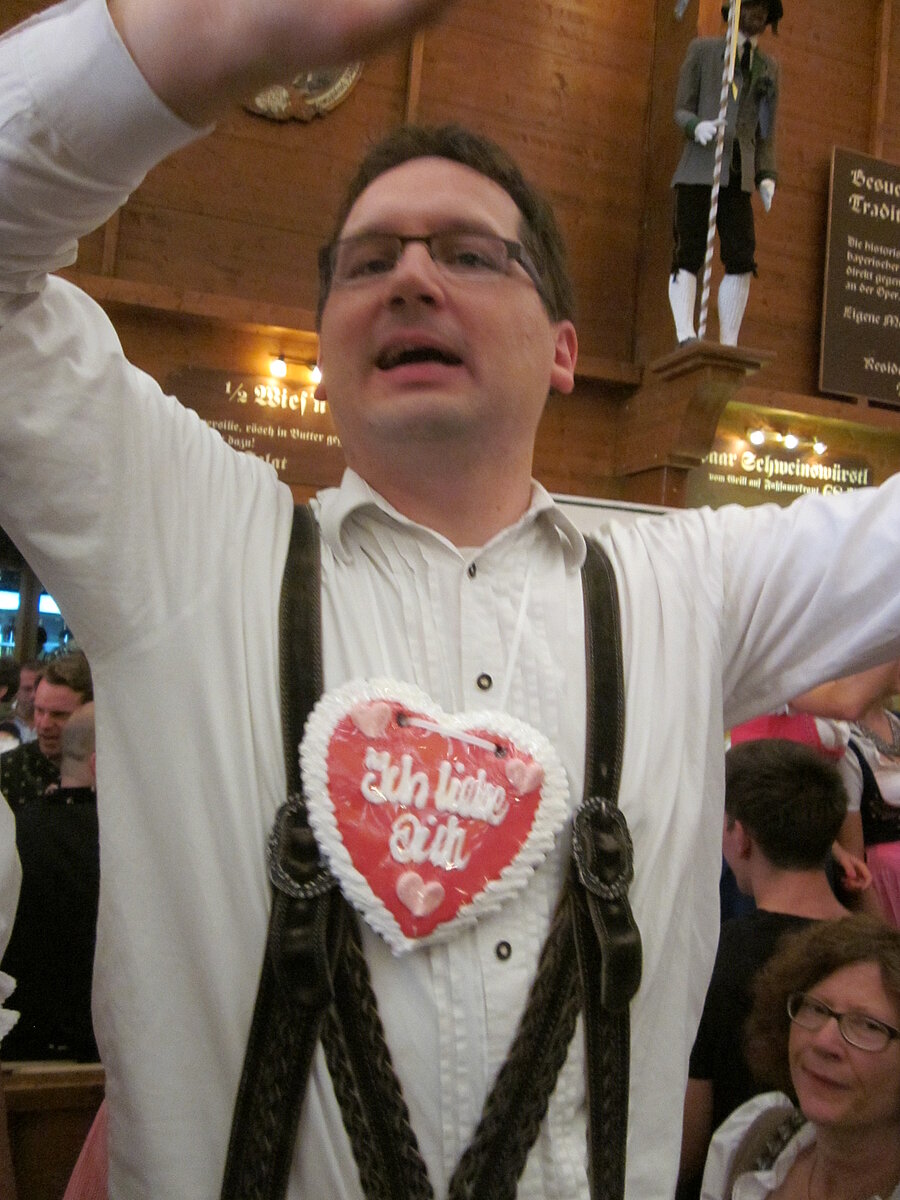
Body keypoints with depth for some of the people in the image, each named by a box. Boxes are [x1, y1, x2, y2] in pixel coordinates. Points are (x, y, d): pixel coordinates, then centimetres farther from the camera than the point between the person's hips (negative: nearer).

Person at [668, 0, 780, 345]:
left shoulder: (769, 67, 21)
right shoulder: (702, 50, 12)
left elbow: (766, 131, 19)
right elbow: (681, 111, 6)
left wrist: (767, 177, 4)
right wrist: (697, 126, -17)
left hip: (739, 174, 3)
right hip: (699, 169, -3)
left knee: (741, 260, -8)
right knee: (689, 255, -12)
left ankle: (728, 345, -6)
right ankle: (685, 336, -17)